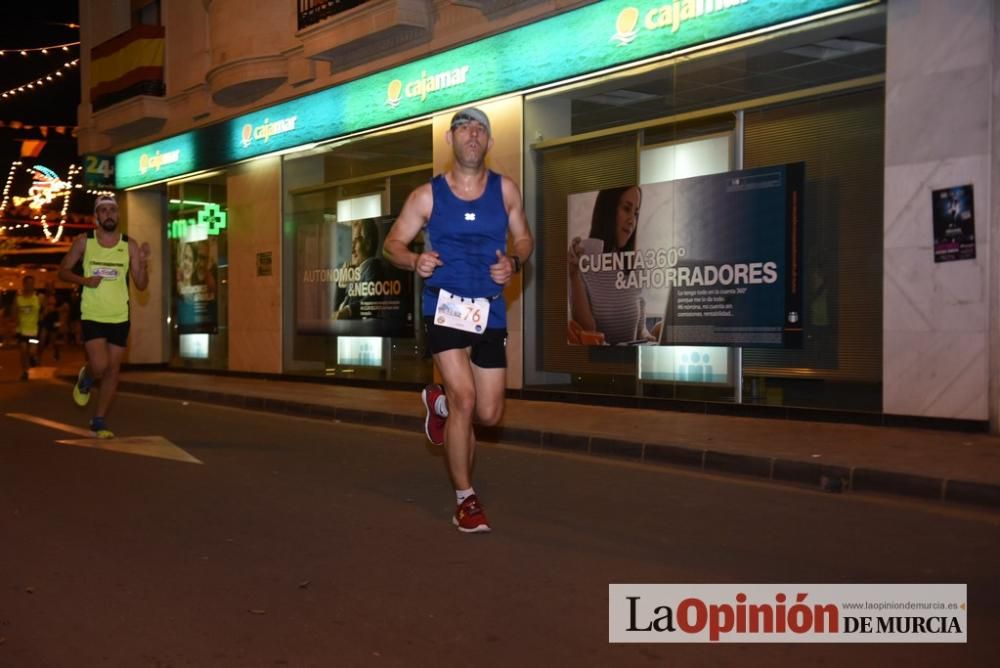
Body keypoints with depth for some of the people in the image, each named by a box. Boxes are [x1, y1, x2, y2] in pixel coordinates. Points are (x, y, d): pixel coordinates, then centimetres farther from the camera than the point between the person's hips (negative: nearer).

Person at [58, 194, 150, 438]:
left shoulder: (129, 245, 1)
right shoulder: (84, 241, -1)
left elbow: (141, 285, 1)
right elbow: (63, 271, 7)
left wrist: (143, 263, -18)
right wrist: (84, 280, -12)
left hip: (120, 317, 2)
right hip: (92, 315, -2)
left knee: (112, 369, 5)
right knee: (100, 365, -17)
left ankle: (100, 421, 19)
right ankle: (85, 379, 20)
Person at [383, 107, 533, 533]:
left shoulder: (505, 190, 3)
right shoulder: (427, 195, -2)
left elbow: (524, 238, 13)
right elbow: (393, 243, 3)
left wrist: (514, 263, -9)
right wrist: (414, 261, -19)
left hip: (490, 310, 3)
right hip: (444, 306, -3)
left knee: (489, 414, 6)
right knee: (464, 399, -16)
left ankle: (439, 402, 42)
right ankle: (465, 500, 2)